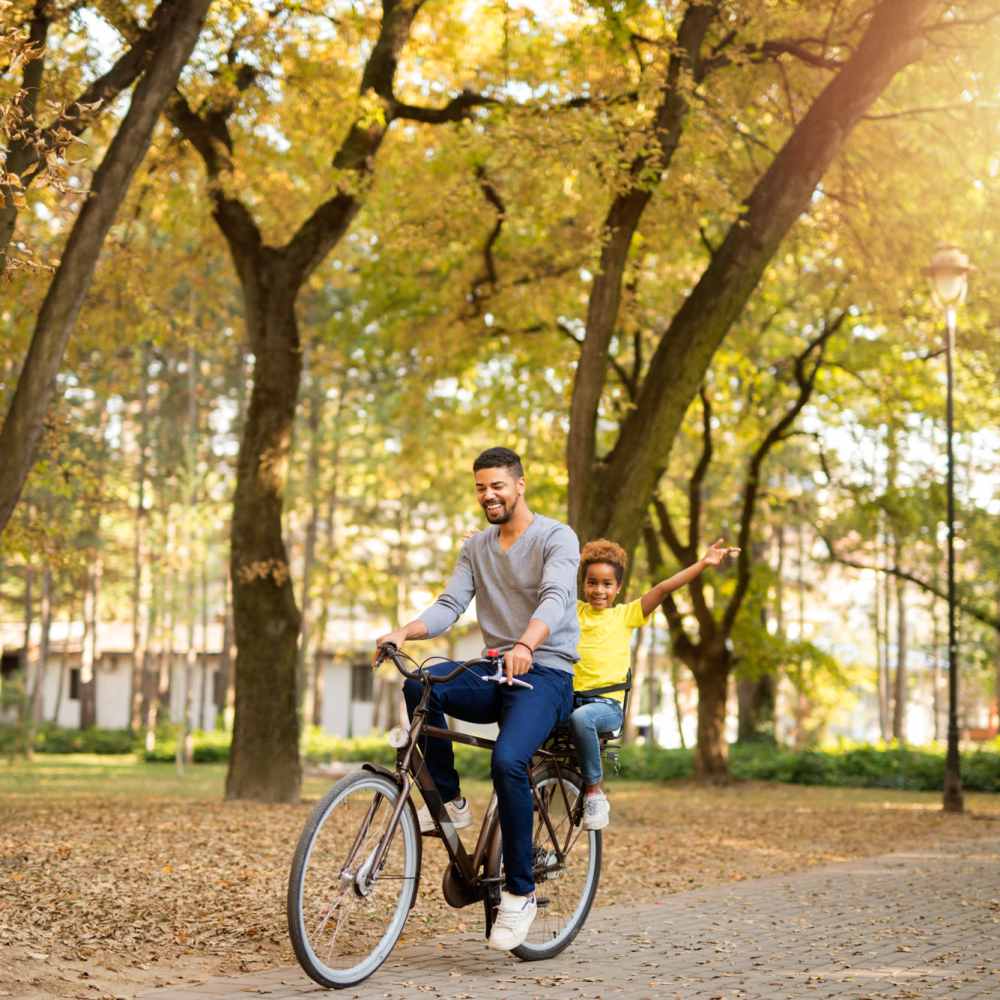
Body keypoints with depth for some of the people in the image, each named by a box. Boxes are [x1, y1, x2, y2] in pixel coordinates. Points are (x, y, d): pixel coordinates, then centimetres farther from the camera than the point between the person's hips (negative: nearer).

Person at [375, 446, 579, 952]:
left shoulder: (556, 538, -5)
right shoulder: (476, 547, 14)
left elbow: (554, 599, -24)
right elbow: (448, 606, 2)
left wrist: (525, 645, -45)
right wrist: (404, 632, -19)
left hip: (545, 672, -5)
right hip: (494, 672, 5)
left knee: (508, 761, -32)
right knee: (420, 685, -26)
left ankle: (520, 892, -16)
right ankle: (448, 802, -9)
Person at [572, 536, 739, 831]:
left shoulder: (626, 615, 7)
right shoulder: (575, 611, 14)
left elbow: (663, 588, -2)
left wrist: (703, 563, -8)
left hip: (607, 704, -3)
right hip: (570, 697, 3)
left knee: (580, 718, -37)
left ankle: (594, 791, -22)